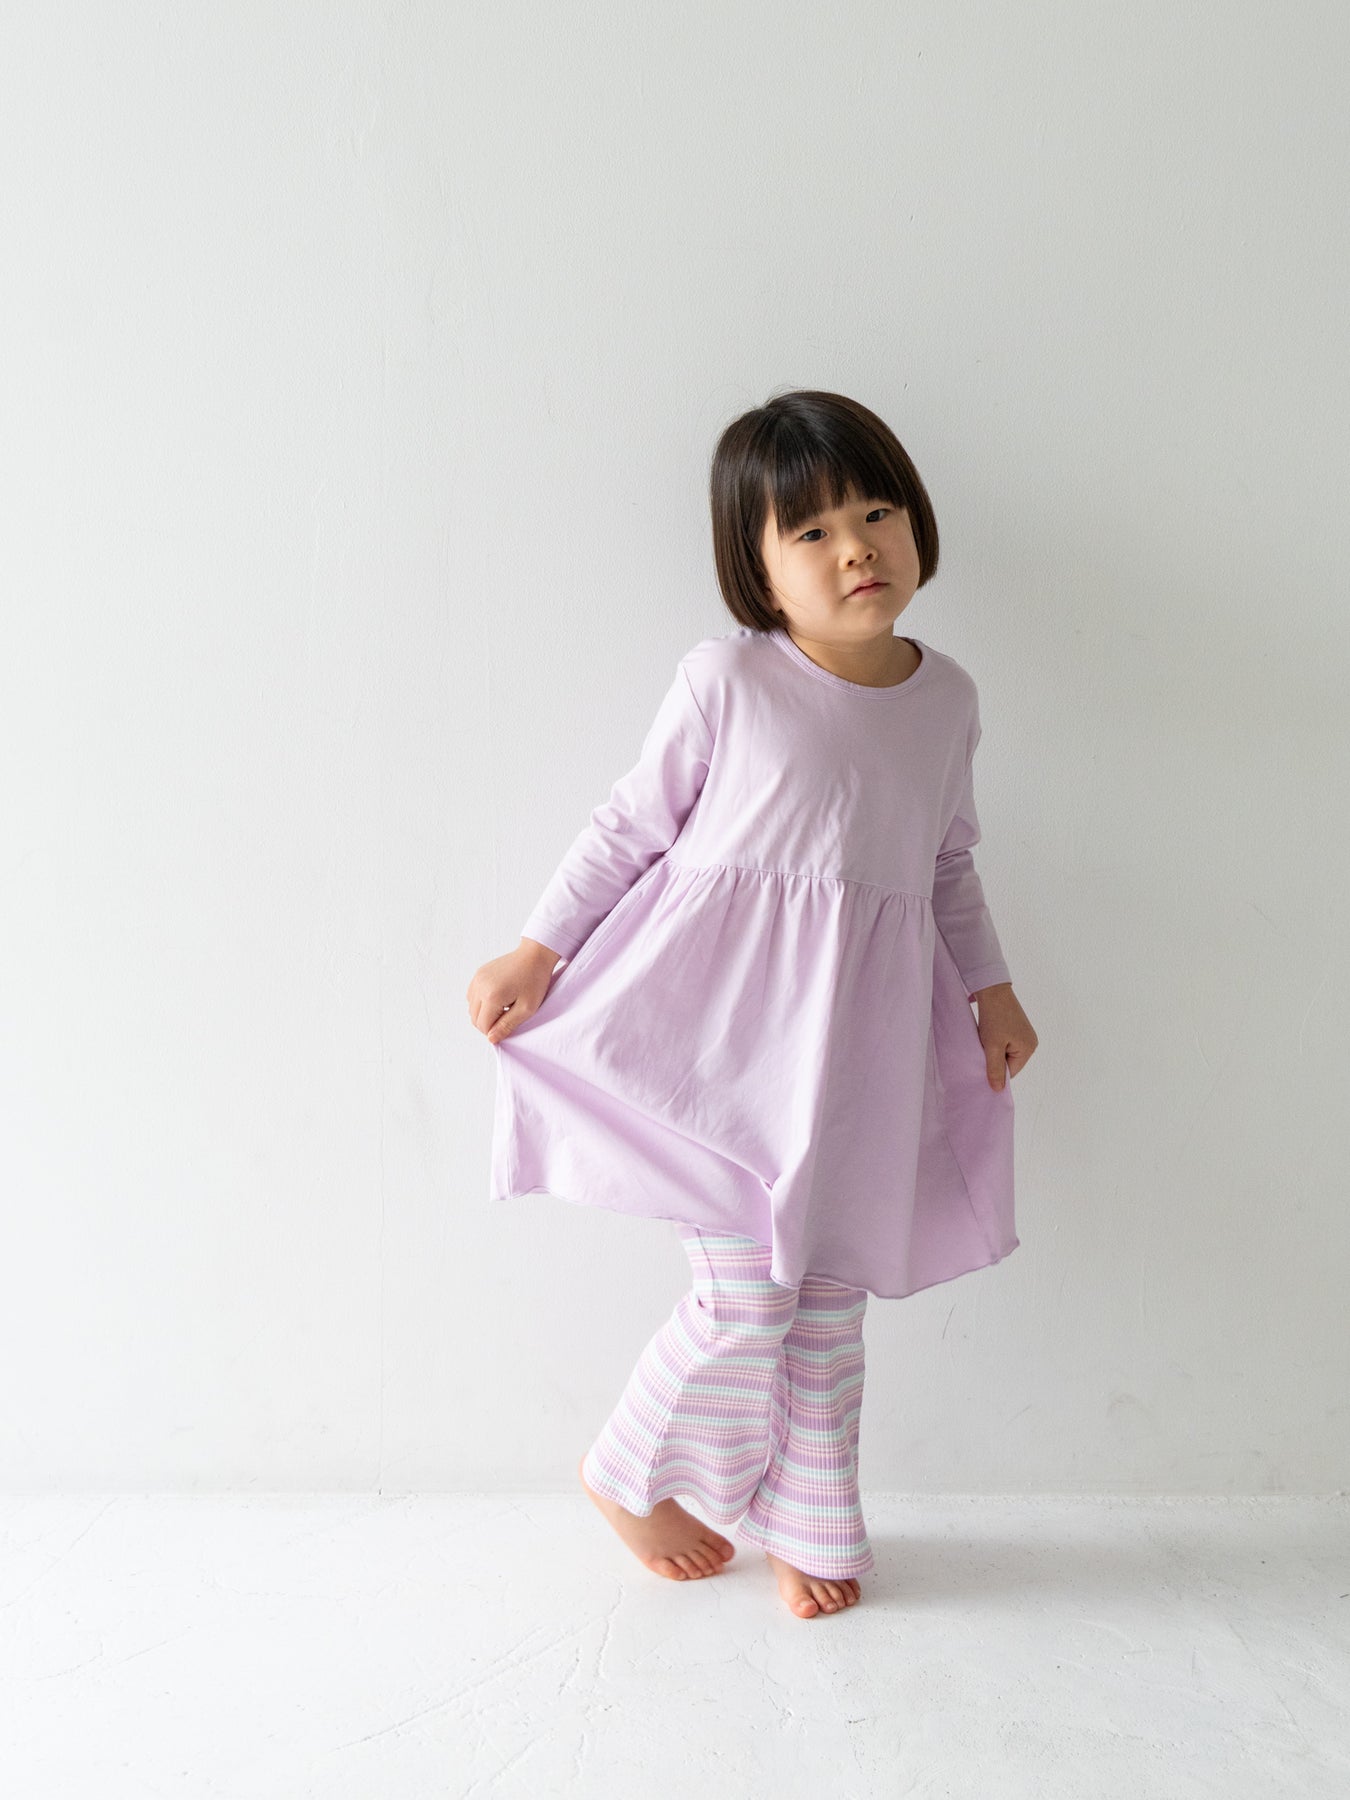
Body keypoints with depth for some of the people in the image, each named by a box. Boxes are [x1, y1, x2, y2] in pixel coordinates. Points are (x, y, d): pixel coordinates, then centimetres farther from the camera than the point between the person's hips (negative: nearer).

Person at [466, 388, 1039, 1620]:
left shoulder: (948, 697, 5)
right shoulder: (726, 682, -10)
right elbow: (632, 825, -1)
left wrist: (990, 988, 17)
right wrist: (537, 953, -2)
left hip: (857, 1034, 5)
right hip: (726, 1023, -4)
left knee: (831, 1297, 11)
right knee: (747, 1292, -4)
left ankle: (805, 1524, 32)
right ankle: (629, 1475, 25)